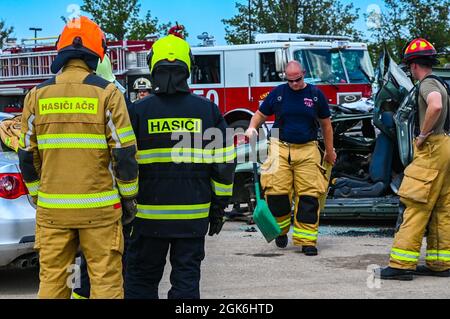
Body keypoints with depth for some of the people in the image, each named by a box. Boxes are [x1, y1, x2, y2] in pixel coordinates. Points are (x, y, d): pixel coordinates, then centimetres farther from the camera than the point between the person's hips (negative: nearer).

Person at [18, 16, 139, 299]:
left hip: (52, 208, 3)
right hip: (99, 207, -3)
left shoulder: (38, 95, 4)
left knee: (52, 280, 9)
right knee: (106, 281, 2)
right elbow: (124, 152, -6)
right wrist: (129, 195, 6)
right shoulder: (106, 93, -5)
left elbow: (27, 156, 8)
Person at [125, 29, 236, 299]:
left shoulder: (138, 111, -4)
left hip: (150, 213, -1)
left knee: (141, 280, 10)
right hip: (194, 214, 1)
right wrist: (219, 206, 10)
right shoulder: (208, 110, 1)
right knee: (187, 280, 7)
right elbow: (224, 163, 1)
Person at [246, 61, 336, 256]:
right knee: (276, 190, -10)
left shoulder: (315, 94, 6)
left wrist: (329, 151, 18)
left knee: (309, 195, -6)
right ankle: (281, 230, 15)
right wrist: (252, 128, -9)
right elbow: (261, 114, 12)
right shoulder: (278, 93, 5)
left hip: (307, 150, 0)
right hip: (281, 147, 0)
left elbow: (326, 124, 15)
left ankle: (306, 240, -1)